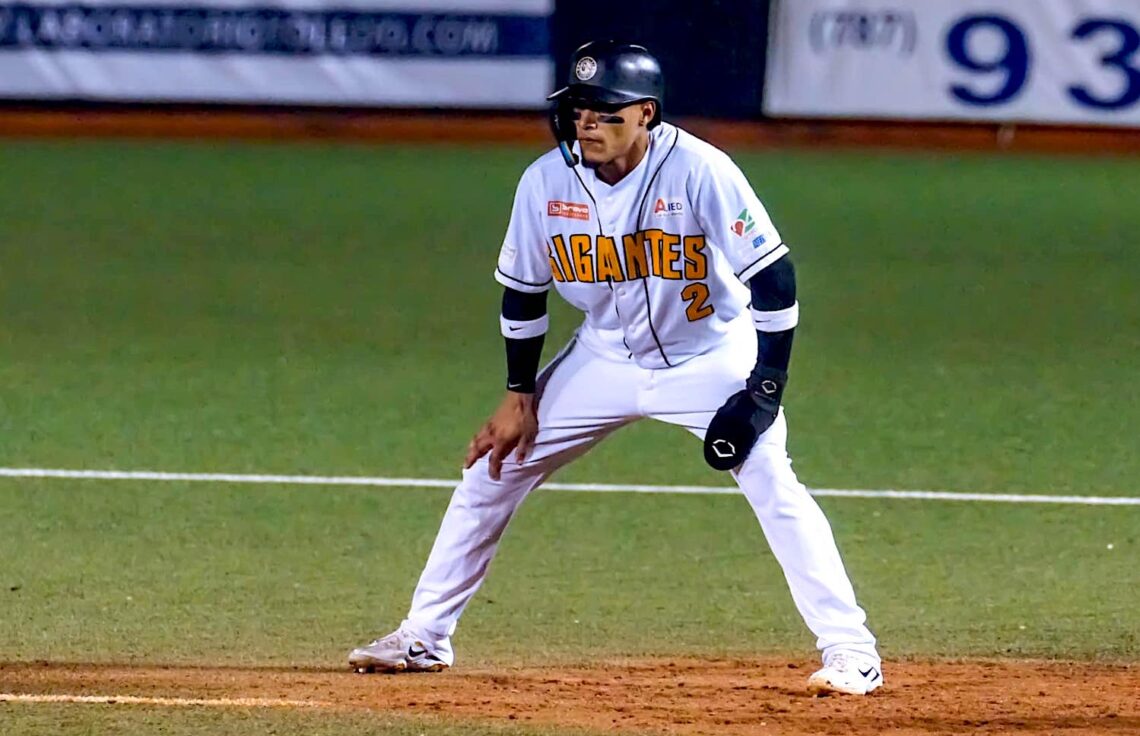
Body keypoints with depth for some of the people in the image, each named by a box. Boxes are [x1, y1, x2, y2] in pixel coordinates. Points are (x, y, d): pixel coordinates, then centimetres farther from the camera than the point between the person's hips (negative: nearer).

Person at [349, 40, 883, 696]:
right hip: (605, 359, 4)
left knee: (774, 488, -19)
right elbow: (522, 292, 2)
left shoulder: (699, 171, -26)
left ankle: (851, 652, -10)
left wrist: (765, 390, -23)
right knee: (494, 468, 1)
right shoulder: (546, 183, -14)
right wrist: (520, 395, 1)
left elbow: (772, 277, -20)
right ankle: (424, 638, 13)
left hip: (711, 359, -4)